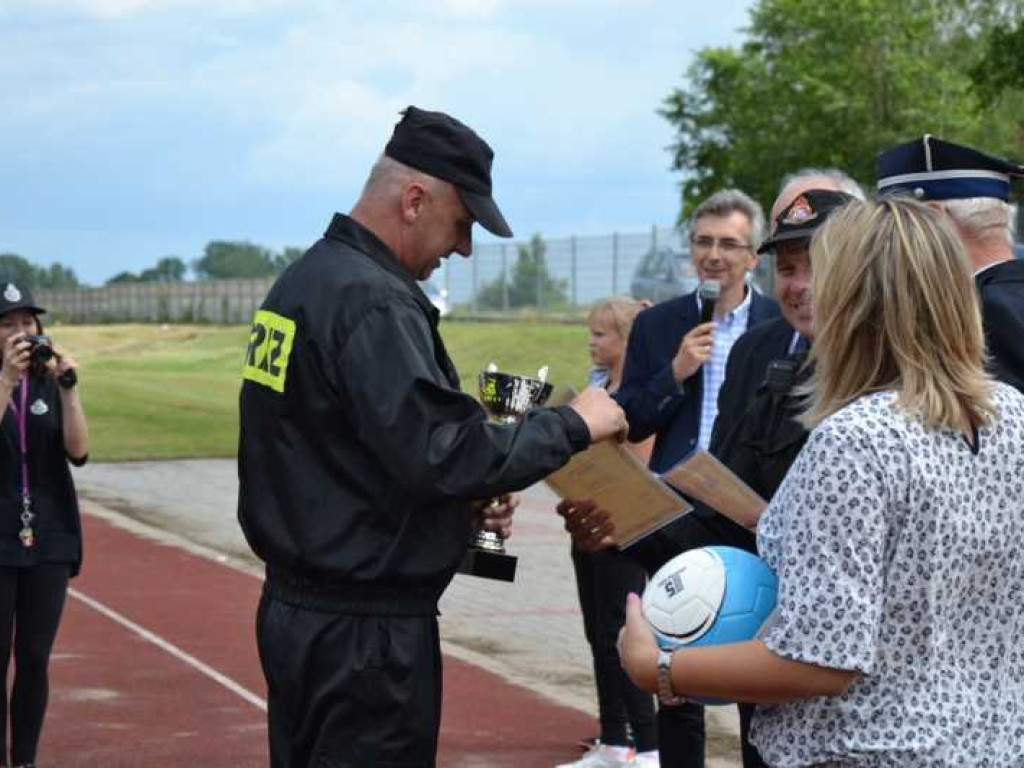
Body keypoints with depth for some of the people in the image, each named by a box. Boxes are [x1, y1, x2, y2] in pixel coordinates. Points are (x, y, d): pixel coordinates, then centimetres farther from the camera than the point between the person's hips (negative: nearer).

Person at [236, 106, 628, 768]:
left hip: (298, 607, 10)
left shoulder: (305, 279, 12)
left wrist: (464, 500, 6)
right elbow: (442, 452, -27)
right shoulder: (372, 301, -19)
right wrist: (573, 426, -15)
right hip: (365, 631, -10)